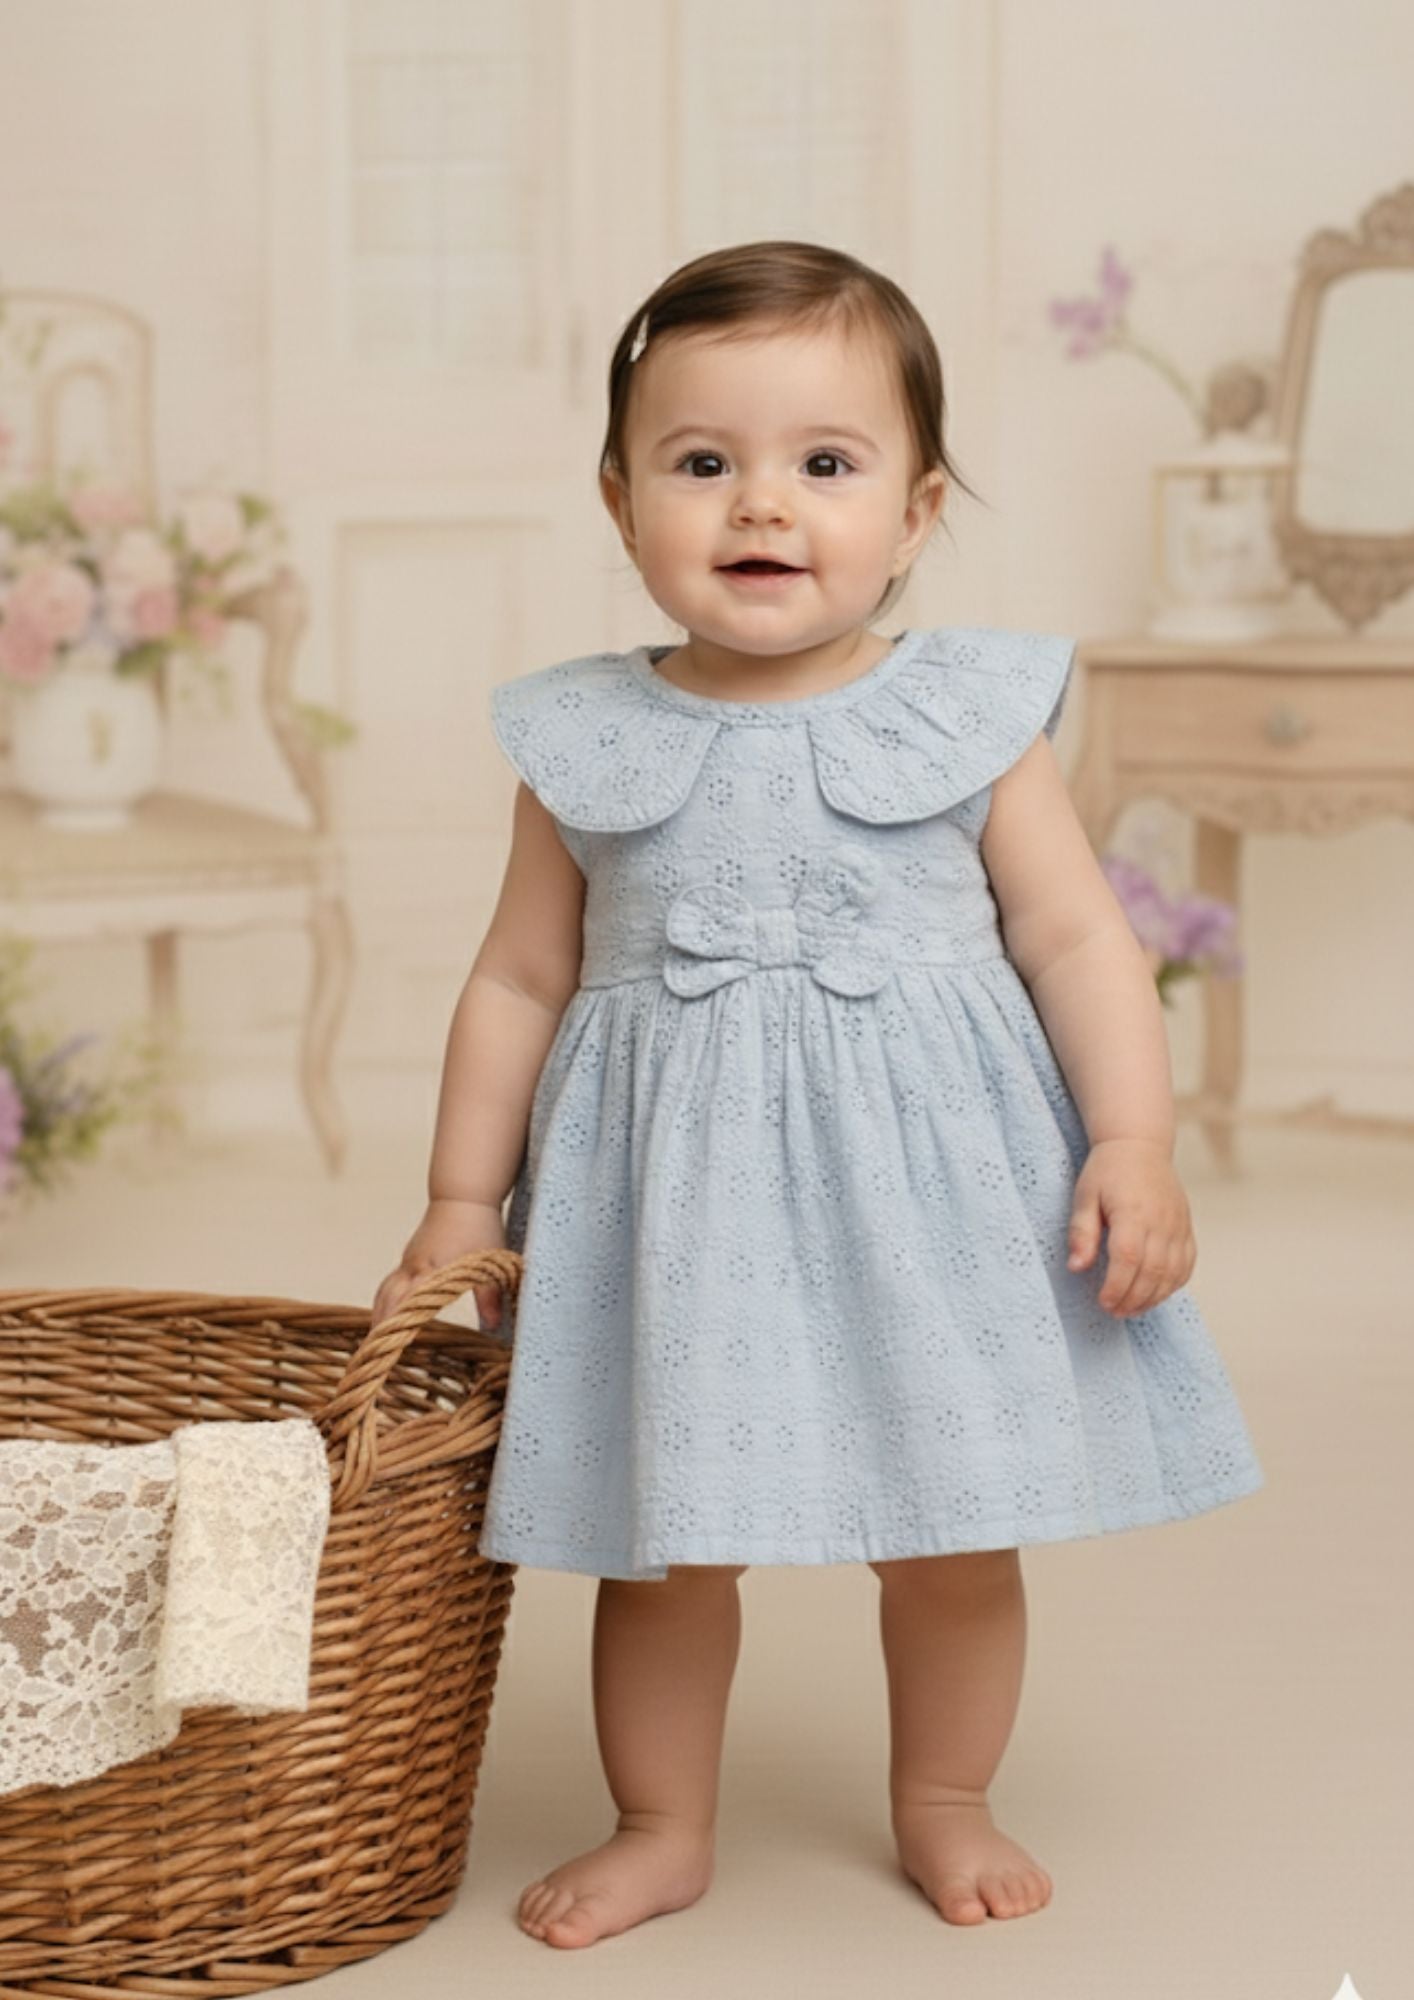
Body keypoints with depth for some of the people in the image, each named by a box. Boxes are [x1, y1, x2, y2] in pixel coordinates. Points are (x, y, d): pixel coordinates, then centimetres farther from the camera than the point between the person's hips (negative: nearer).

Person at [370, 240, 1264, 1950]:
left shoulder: (970, 717, -1)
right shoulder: (585, 746, 1)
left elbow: (1075, 936, -1)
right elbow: (519, 980, 8)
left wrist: (1133, 1143, -12)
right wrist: (461, 1202, 8)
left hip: (933, 1181, 0)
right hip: (677, 1201, 1)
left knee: (954, 1532, 9)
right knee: (662, 1537, 6)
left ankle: (943, 1804, 32)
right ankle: (661, 1827, 27)